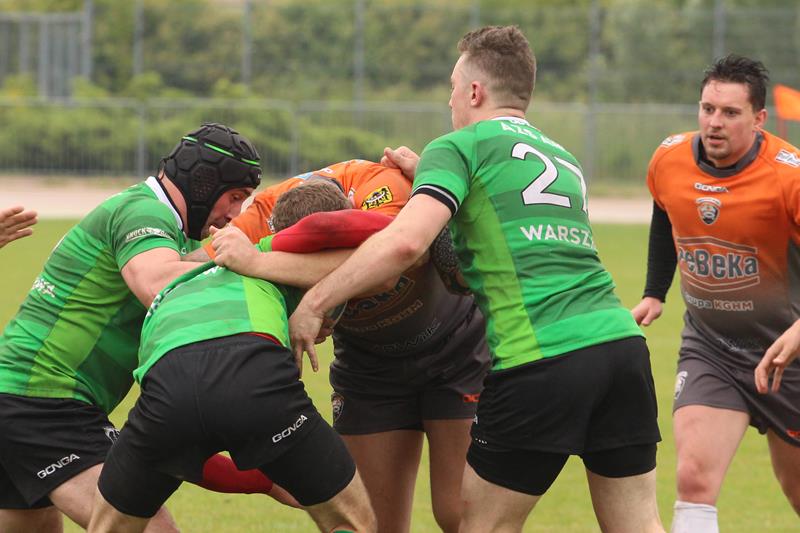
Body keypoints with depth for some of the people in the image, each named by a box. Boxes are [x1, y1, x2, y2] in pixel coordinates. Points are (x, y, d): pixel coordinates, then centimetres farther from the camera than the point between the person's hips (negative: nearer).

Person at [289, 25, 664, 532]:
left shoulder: (458, 148, 4)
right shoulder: (563, 158, 26)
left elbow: (404, 241, -11)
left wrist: (315, 302, -5)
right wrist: (429, 177, 25)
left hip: (541, 358, -6)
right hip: (621, 341, 6)